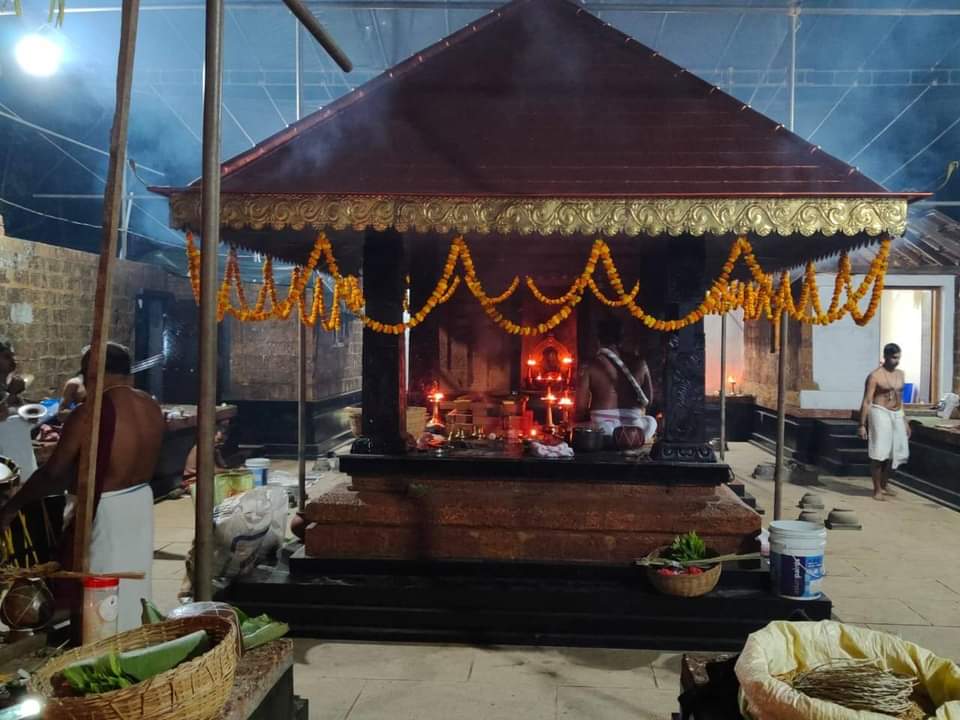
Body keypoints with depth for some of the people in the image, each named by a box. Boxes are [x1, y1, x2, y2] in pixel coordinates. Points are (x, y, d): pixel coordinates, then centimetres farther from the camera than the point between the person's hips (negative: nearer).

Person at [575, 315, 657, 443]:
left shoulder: (590, 367, -4)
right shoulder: (638, 364, 5)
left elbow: (581, 407, -6)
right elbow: (648, 401, 14)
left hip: (602, 432, -4)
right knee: (651, 421, 31)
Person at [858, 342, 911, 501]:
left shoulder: (900, 374, 11)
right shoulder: (875, 376, -11)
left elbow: (900, 398, 19)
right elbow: (867, 401, -13)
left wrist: (905, 421, 18)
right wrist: (862, 425, -16)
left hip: (897, 415, 7)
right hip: (880, 414, -7)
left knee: (894, 453, 12)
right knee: (879, 453, -6)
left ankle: (884, 486, 27)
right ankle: (877, 489, 3)